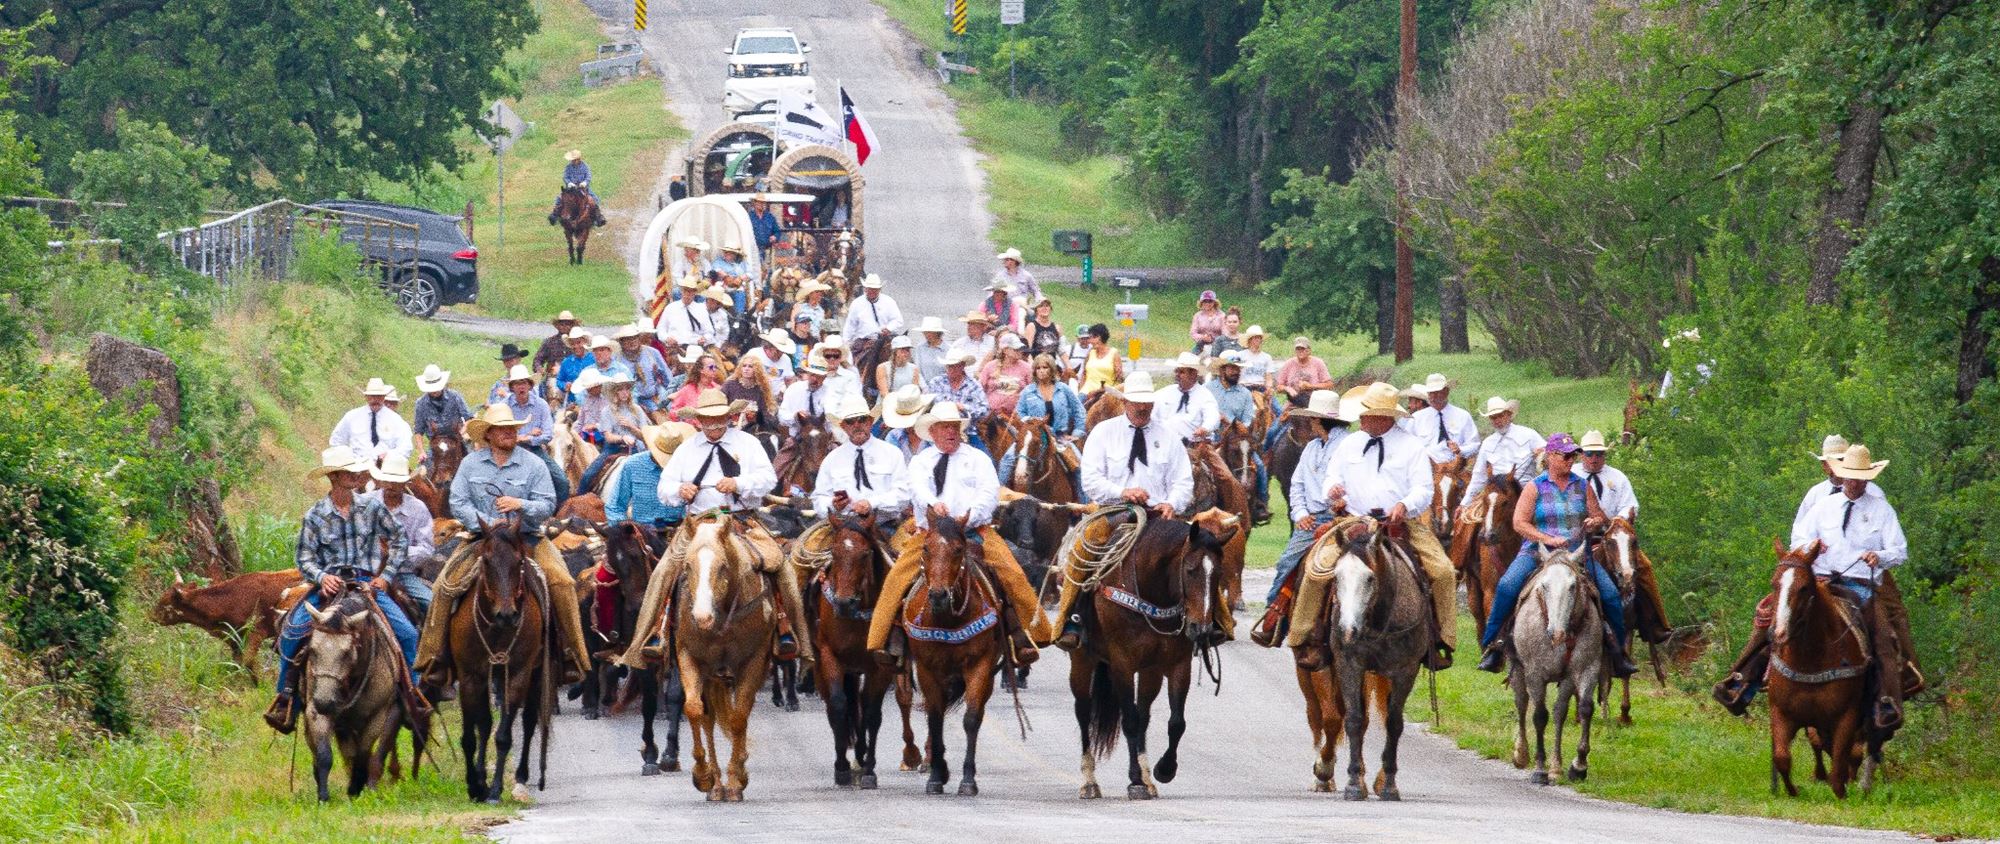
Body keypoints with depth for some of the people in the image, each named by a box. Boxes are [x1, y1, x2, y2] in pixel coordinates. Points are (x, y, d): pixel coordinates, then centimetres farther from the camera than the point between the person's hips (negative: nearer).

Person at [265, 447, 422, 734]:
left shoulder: (372, 508, 5)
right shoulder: (315, 516, 2)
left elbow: (399, 540, 13)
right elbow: (304, 558, 1)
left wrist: (386, 576, 4)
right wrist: (322, 577, -19)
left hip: (367, 584, 1)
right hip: (330, 586, -1)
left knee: (407, 634, -17)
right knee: (292, 632, -22)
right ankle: (286, 700, -10)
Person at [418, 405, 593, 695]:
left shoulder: (534, 465, 4)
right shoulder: (471, 464, 5)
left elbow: (548, 505, -1)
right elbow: (458, 504, -1)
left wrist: (521, 505, -21)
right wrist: (486, 523, -16)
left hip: (527, 538, -1)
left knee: (561, 581, -23)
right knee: (444, 586, -19)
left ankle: (571, 656, -17)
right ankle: (434, 660, -11)